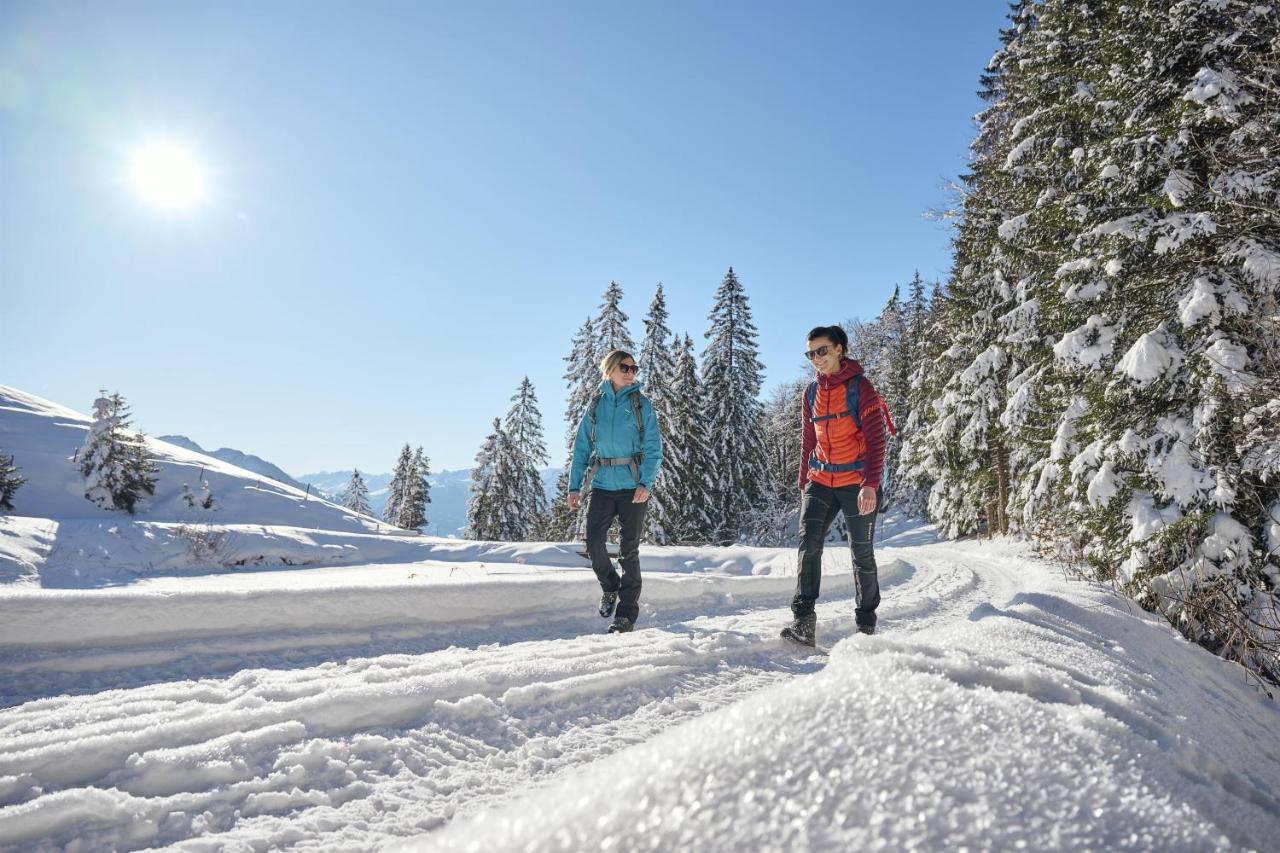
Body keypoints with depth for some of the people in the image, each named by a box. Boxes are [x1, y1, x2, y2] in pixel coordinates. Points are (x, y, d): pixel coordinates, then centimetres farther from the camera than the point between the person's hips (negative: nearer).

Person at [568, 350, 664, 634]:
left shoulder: (641, 404, 2)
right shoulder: (595, 406, 9)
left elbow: (653, 448, -2)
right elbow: (581, 448, 10)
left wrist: (646, 483, -15)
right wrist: (574, 486, 1)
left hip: (633, 486, -2)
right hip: (601, 485, 2)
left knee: (629, 549, 1)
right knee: (593, 541, -7)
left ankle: (626, 614, 9)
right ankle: (610, 587, 22)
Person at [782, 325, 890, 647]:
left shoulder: (860, 387, -7)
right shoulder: (810, 394, 9)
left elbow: (875, 439, -13)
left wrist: (870, 484, -23)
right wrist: (803, 485, 14)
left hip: (857, 484, -4)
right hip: (820, 483, 4)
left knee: (862, 554, 6)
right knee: (808, 545, -12)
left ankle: (867, 623, 24)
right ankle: (804, 622, -13)